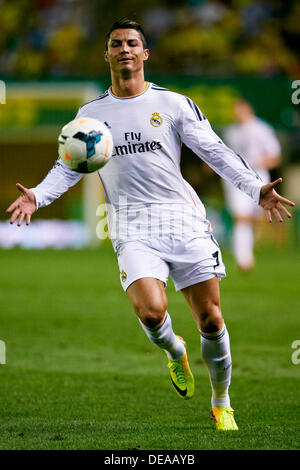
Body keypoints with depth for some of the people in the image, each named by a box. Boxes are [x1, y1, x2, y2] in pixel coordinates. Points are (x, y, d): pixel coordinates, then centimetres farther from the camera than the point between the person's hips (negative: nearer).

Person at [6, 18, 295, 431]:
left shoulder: (173, 103, 7)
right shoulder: (90, 114, 13)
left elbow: (214, 151, 4)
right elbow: (68, 167, 16)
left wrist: (255, 188, -7)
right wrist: (38, 195, -4)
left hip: (183, 217, 0)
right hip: (133, 227, 0)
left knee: (210, 319, -3)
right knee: (150, 310, -24)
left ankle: (222, 404, 19)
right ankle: (175, 353, 12)